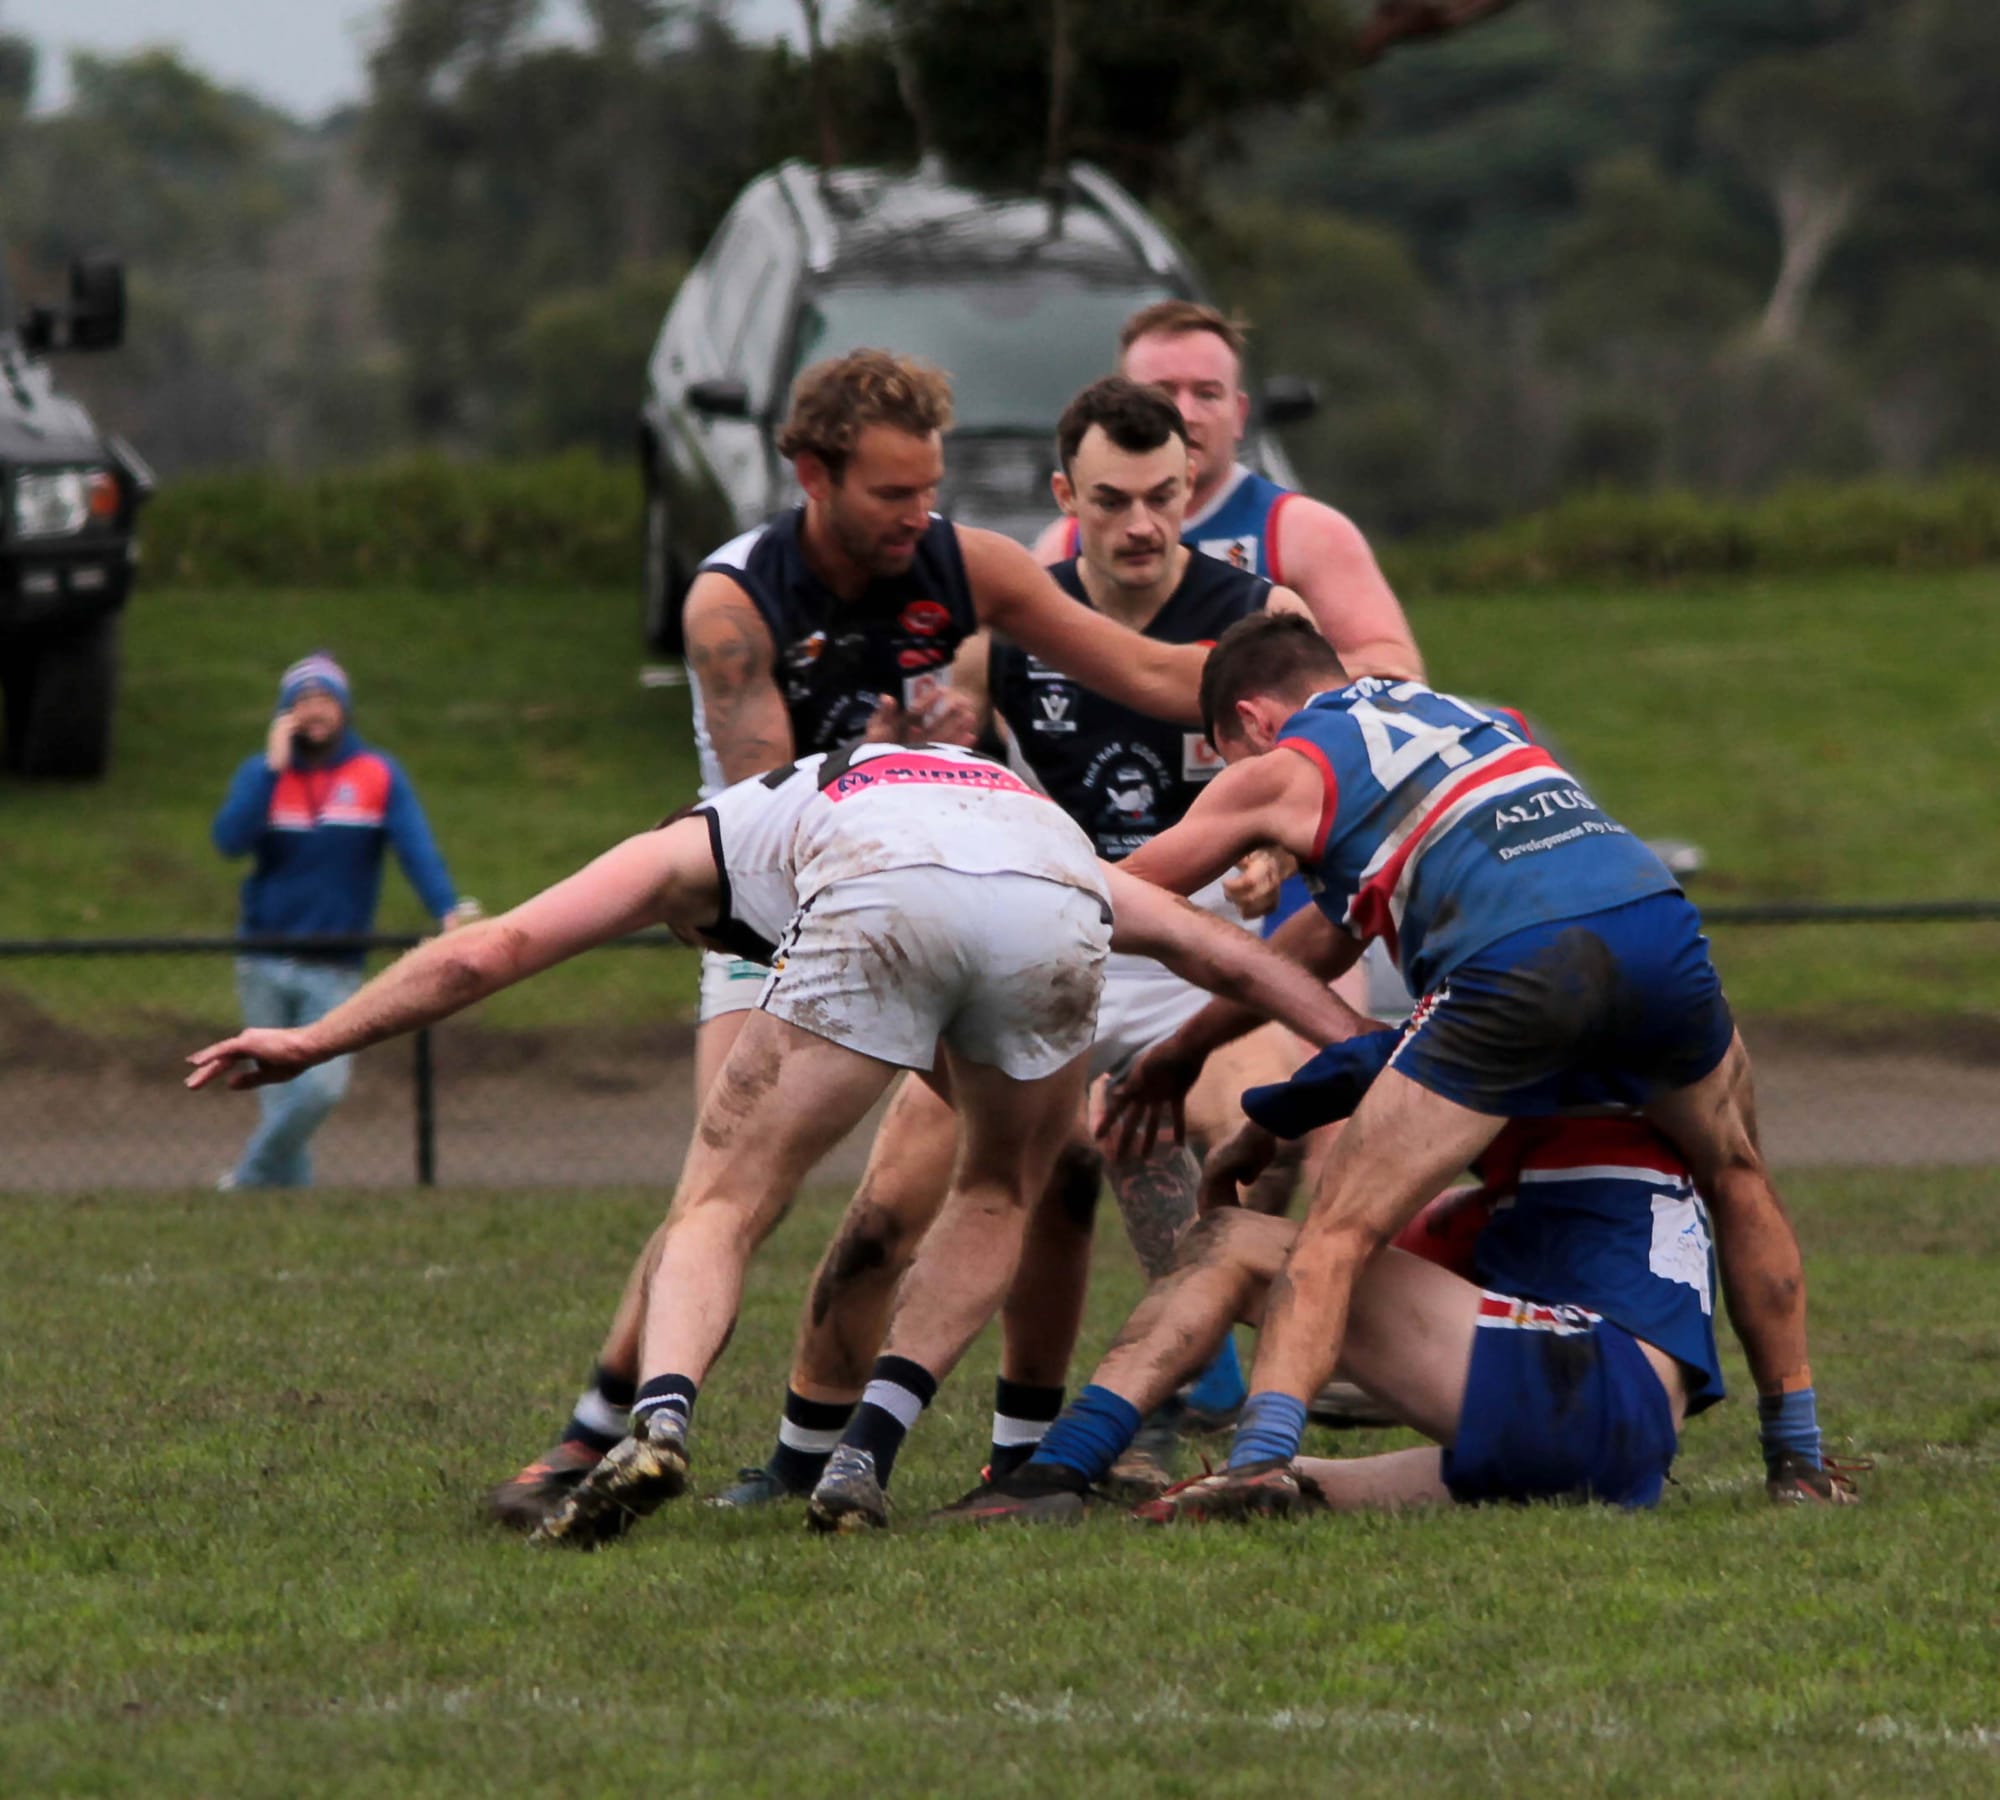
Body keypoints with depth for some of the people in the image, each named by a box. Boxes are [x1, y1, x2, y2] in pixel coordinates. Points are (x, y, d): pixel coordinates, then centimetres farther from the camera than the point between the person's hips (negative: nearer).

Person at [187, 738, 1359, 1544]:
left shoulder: (711, 839, 37)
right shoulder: (1020, 796, 46)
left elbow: (487, 952, 33)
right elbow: (1228, 956, 41)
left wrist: (313, 1044, 41)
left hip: (877, 896, -3)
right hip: (1052, 897, 3)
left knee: (724, 1205, 11)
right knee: (998, 1199, 28)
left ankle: (659, 1425, -15)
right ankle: (865, 1460, 13)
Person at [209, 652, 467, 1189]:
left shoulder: (379, 776, 1)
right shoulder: (260, 774, 3)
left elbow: (415, 845, -12)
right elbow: (230, 839, -14)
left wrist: (447, 911, -28)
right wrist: (274, 767, -18)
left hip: (335, 968, -1)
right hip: (265, 964, 1)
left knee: (321, 1085, -15)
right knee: (277, 1095, 5)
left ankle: (250, 1181, 2)